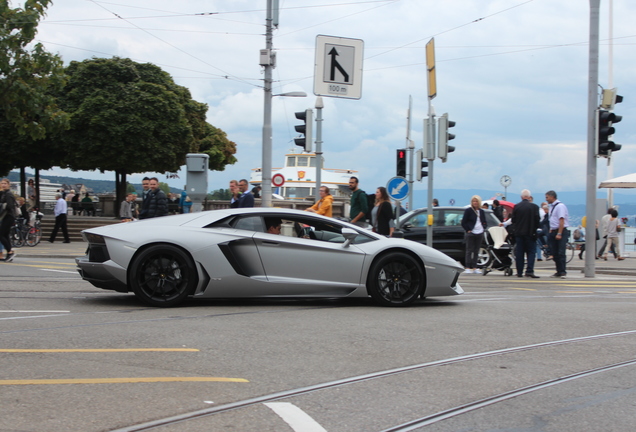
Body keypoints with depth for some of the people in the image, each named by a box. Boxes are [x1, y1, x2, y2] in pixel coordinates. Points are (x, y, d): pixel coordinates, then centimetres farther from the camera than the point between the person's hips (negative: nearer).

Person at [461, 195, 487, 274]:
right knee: (469, 250, -4)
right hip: (471, 233, -5)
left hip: (479, 233, 5)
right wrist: (467, 230, -10)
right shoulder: (468, 210, -1)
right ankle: (467, 267, -3)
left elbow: (484, 222, 23)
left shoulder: (482, 211, 14)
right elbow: (463, 222, -2)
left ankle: (474, 267, 10)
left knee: (476, 251, 7)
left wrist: (483, 229, 7)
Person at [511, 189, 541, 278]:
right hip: (530, 233, -2)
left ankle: (519, 272, 8)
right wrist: (535, 228, 11)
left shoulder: (516, 207, -1)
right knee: (531, 252, 2)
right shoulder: (534, 207, -7)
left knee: (519, 253, 7)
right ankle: (529, 271, -11)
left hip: (519, 233, 2)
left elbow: (513, 221, 3)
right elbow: (537, 221, -6)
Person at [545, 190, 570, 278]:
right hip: (553, 231, 9)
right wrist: (550, 231, 17)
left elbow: (561, 220, -18)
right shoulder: (552, 206, 15)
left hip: (561, 231, -9)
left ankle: (562, 272, -6)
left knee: (561, 253, -9)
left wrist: (559, 234, -21)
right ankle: (559, 271, 14)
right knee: (554, 253, 8)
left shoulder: (560, 206, -13)